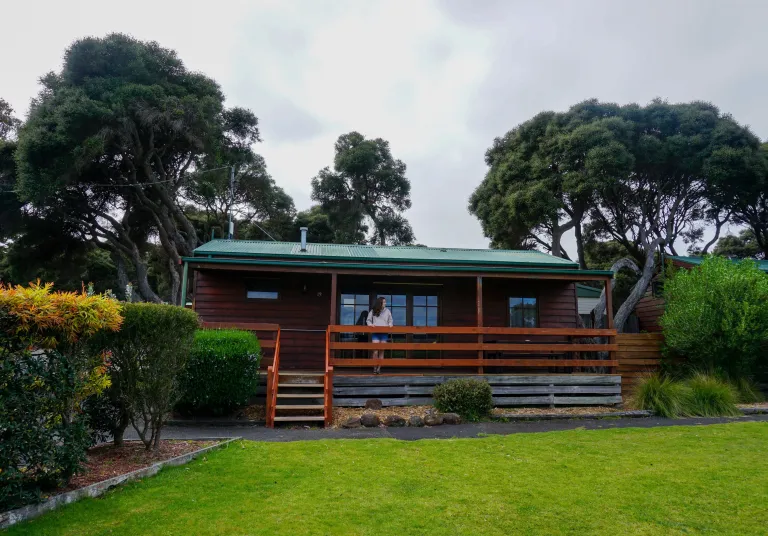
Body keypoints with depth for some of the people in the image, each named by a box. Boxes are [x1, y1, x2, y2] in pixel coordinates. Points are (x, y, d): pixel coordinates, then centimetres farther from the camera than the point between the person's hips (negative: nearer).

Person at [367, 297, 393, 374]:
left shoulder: (387, 311, 7)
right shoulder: (373, 311, 3)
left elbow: (390, 320, 15)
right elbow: (368, 320, 10)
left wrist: (390, 324, -5)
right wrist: (370, 324, -10)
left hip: (384, 333, 2)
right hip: (375, 333, -2)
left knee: (381, 351, 4)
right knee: (375, 351, -8)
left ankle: (379, 368, 11)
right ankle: (375, 368, 5)